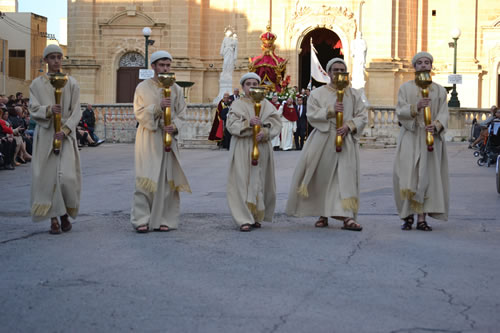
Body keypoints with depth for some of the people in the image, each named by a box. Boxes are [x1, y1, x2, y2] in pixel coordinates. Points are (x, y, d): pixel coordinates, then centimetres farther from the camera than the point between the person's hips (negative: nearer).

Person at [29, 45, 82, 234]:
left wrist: (65, 130, -14)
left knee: (66, 175, -11)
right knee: (48, 175, -4)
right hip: (45, 135, 0)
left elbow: (76, 112, 1)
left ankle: (65, 213, 11)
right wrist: (49, 110, -22)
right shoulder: (37, 84, 6)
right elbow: (33, 110, -1)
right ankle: (53, 218, 3)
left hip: (66, 134, 0)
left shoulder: (71, 83, 6)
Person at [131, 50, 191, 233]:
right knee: (146, 178, -8)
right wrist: (157, 107, -18)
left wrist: (175, 126, -11)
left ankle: (164, 219, 6)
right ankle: (142, 219, -5)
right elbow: (139, 113, -3)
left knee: (167, 178, 0)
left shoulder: (176, 89, 10)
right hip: (148, 138, -2)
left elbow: (181, 114, 9)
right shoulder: (143, 87, 3)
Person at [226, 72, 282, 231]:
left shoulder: (266, 104, 11)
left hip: (262, 146, 2)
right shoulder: (237, 104, 7)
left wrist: (264, 132, -17)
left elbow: (276, 123, 2)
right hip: (242, 148, -2)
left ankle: (257, 216, 14)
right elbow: (232, 124, -6)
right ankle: (245, 219, -10)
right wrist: (249, 123, -22)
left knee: (259, 181, 3)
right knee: (243, 181, -8)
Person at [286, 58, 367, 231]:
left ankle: (347, 217, -14)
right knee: (322, 178, 3)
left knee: (346, 177, -8)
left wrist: (349, 126, -13)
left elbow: (362, 116, 5)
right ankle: (323, 214, 16)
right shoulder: (317, 93, 7)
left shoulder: (354, 94, 11)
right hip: (323, 140, 0)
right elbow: (311, 114, -4)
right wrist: (330, 110, -17)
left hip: (346, 140, 0)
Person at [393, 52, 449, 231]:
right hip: (410, 137, -1)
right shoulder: (406, 87, 8)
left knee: (428, 176, -4)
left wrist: (436, 125, -19)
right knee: (408, 176, -7)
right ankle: (408, 216, 3)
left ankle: (422, 218, -3)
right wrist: (416, 107, -21)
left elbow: (444, 114, 2)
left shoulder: (439, 90, 11)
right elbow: (400, 111, -3)